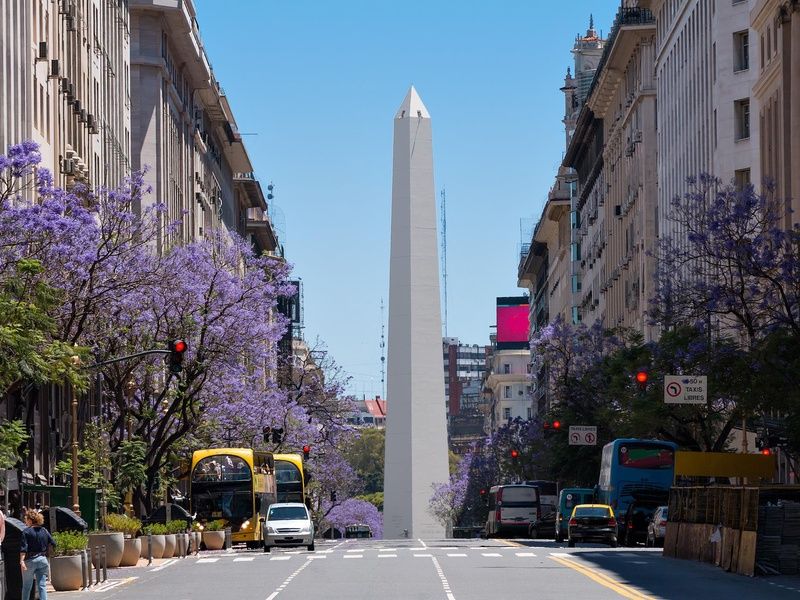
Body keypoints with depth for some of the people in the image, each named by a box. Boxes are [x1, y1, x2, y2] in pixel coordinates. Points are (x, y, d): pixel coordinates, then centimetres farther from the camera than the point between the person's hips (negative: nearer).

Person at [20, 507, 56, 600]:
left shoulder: (27, 531, -8)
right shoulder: (44, 531, 5)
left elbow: (23, 548, -16)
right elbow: (53, 544, 8)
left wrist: (21, 561, -21)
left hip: (30, 560, -4)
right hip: (42, 559, 4)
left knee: (26, 586, 8)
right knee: (42, 586, 4)